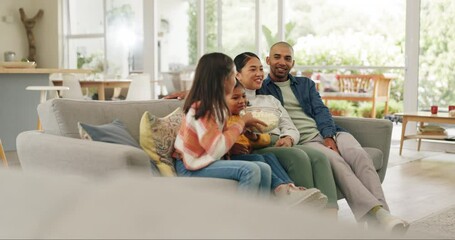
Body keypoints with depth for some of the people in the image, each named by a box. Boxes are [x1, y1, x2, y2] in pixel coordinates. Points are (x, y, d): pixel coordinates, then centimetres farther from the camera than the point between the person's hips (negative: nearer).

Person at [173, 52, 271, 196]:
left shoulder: (216, 104, 8)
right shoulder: (202, 108, -20)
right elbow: (217, 149, -27)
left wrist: (244, 126, -4)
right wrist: (241, 122, -17)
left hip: (207, 161, 9)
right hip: (191, 167, -9)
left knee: (264, 169, -6)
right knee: (250, 170, -25)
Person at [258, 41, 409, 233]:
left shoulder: (306, 84, 27)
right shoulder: (260, 89, 13)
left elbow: (321, 110, 13)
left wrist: (329, 137, -7)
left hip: (327, 133, 5)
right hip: (302, 141, -5)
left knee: (360, 155, -26)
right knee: (336, 160, -34)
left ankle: (383, 212, -38)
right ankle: (376, 215, -46)